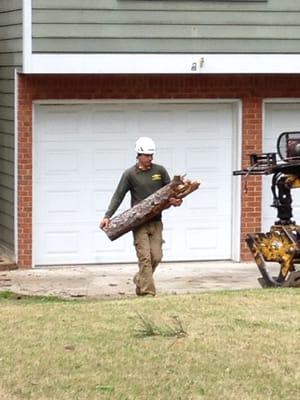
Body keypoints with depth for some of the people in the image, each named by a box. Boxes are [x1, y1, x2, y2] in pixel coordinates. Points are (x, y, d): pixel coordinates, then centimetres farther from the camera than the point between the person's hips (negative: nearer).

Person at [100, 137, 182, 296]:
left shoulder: (160, 171, 6)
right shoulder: (130, 174, -2)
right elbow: (118, 196, -3)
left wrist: (176, 200, -13)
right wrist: (107, 216, -13)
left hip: (156, 222, 3)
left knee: (156, 256, 1)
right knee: (145, 257, -9)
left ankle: (140, 280, 25)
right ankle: (147, 292, -7)